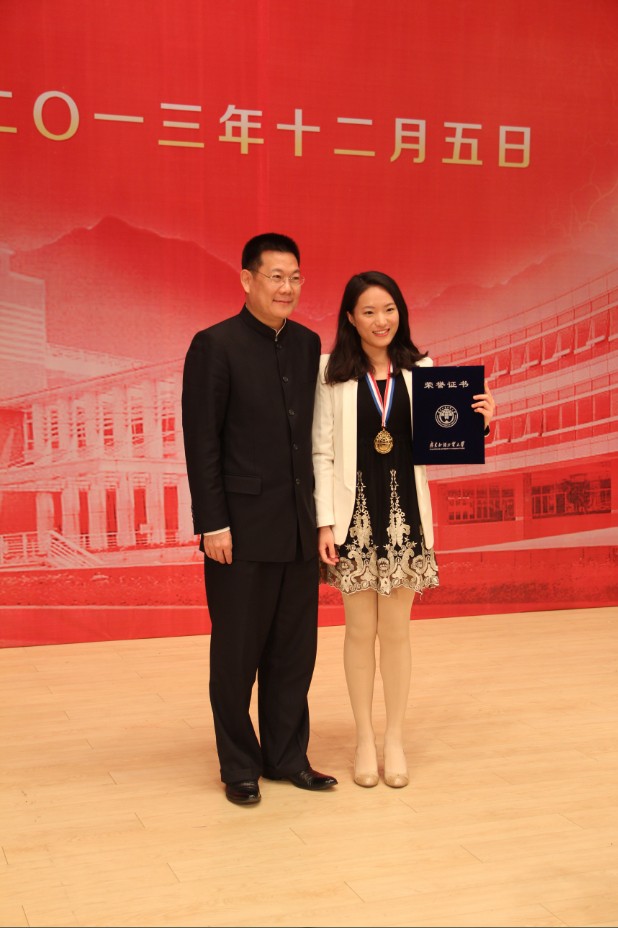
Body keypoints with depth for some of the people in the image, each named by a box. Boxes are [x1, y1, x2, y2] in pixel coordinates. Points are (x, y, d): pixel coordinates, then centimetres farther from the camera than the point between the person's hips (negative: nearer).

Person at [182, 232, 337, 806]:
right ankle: (239, 767, 23)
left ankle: (286, 756, 29)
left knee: (294, 652, 13)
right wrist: (212, 523, -13)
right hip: (242, 530, -5)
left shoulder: (307, 345, 9)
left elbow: (313, 434, 11)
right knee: (237, 655, 8)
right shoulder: (215, 345, -7)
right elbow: (201, 442, -9)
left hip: (299, 528, 5)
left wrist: (321, 513, 7)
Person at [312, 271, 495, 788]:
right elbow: (322, 453, -3)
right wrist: (325, 523, -8)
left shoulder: (420, 369, 2)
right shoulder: (333, 374, -3)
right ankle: (365, 738, 24)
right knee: (361, 630, 9)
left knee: (396, 631, 10)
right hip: (355, 513, -1)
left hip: (405, 513, 1)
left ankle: (395, 738, 24)